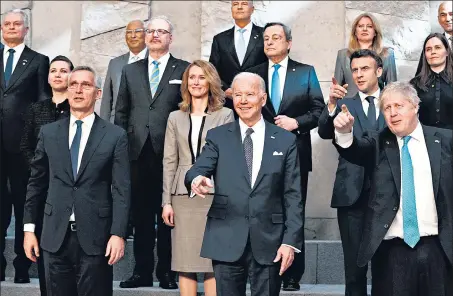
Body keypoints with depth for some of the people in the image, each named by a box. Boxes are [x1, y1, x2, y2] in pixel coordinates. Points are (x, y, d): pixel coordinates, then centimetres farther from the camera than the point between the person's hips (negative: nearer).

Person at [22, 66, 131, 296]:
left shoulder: (115, 136, 0)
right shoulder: (49, 133, 8)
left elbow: (121, 190, -4)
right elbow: (36, 183, 11)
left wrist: (118, 234, -11)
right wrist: (29, 228, 7)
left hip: (95, 236, -2)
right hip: (55, 236, 2)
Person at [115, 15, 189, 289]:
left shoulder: (184, 70, 5)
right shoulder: (130, 71, 15)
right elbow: (121, 113, 14)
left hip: (170, 152, -3)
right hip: (138, 153, 3)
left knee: (168, 215, 2)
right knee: (141, 215, 5)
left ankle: (167, 272, 10)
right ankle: (142, 271, 12)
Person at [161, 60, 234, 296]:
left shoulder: (225, 115, 6)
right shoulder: (175, 117, 12)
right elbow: (169, 161, 9)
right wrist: (167, 201, 2)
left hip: (215, 194, -2)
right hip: (183, 196, 2)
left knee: (213, 263, -2)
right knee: (185, 263, 3)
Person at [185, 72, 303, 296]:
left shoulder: (285, 140, 6)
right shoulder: (217, 137, 8)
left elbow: (293, 196, 3)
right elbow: (199, 168, -8)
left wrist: (291, 241, -5)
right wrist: (197, 179, -33)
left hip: (269, 243, 0)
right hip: (226, 241, 0)